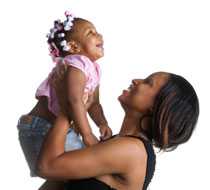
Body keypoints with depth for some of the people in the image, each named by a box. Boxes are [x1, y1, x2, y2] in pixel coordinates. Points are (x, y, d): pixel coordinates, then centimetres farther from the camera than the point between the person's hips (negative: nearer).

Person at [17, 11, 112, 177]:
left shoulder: (93, 69, 8)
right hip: (42, 129, -10)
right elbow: (74, 101, -35)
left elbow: (93, 103, 12)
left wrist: (102, 124, -7)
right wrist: (88, 135, -33)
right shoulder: (76, 65, -24)